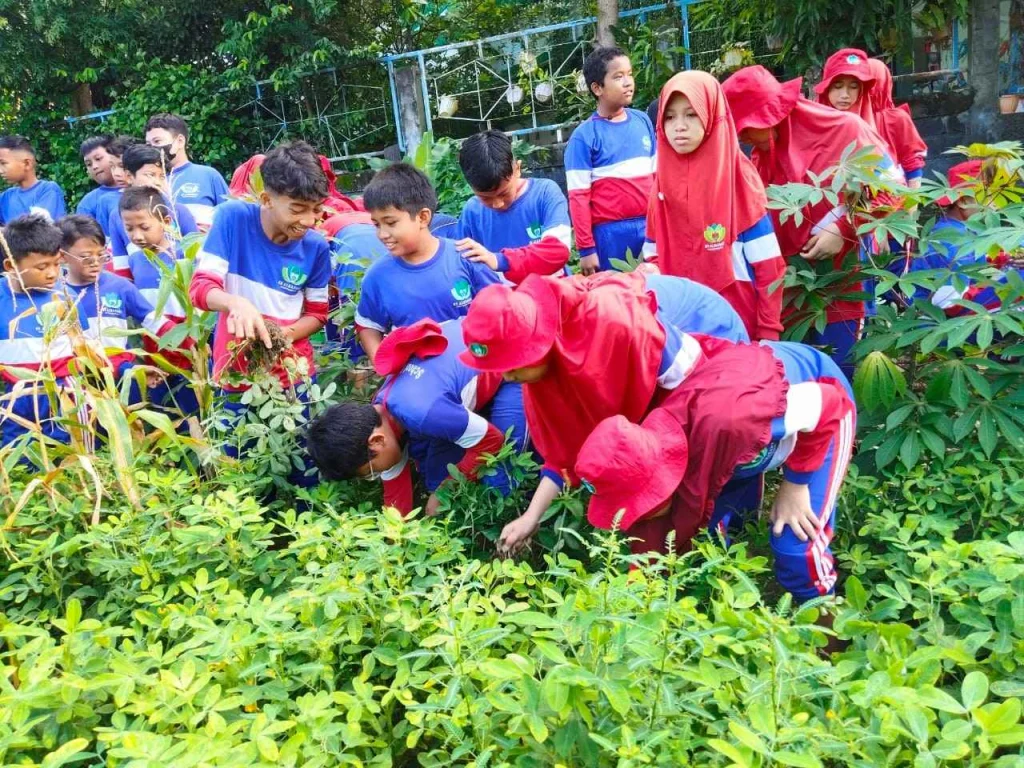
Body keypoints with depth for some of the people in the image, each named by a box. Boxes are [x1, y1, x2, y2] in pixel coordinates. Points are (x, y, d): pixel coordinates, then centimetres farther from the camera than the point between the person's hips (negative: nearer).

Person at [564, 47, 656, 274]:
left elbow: (657, 174, 15)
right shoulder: (584, 136, -6)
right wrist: (586, 248, -9)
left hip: (650, 227, 4)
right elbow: (578, 196, -8)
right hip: (611, 233, -4)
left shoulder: (643, 121, 7)